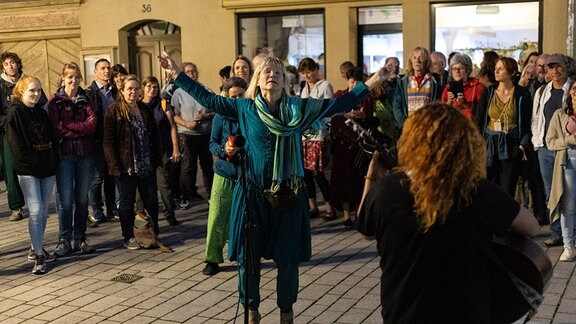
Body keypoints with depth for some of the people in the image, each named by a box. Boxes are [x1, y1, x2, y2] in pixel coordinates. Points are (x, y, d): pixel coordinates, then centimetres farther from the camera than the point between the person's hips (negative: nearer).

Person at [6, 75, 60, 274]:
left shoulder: (42, 112, 14)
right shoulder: (15, 113, -4)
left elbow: (52, 138, 15)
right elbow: (16, 145, -10)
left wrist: (53, 161, 2)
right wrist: (32, 163, -13)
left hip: (47, 169, 6)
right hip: (28, 171, -6)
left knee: (43, 211, 11)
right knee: (35, 210, -12)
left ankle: (37, 249, 24)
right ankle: (39, 257, -8)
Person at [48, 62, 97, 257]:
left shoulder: (85, 100, 11)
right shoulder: (55, 101, 2)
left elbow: (92, 125, -5)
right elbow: (57, 129, -9)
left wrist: (69, 126, -11)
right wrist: (81, 128, -8)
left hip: (85, 154, 3)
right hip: (64, 154, -3)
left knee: (82, 199, 7)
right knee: (65, 200, -4)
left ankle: (80, 239, 17)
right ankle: (64, 241, 6)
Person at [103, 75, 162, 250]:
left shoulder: (145, 110, 10)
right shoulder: (113, 111, -5)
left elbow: (155, 136, 12)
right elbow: (109, 141, -9)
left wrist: (156, 159, 4)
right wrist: (115, 166, -15)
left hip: (147, 166, 4)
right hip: (126, 167, -4)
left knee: (151, 201, 8)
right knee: (127, 202, 7)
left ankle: (154, 235, 21)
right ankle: (128, 237, 18)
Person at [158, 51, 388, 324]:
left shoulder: (299, 108, 3)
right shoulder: (244, 108, 2)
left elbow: (338, 104, 6)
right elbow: (207, 98, 5)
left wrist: (369, 83, 5)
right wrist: (177, 73, 4)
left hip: (288, 195, 0)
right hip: (252, 194, 0)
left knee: (288, 259, 7)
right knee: (248, 256, 7)